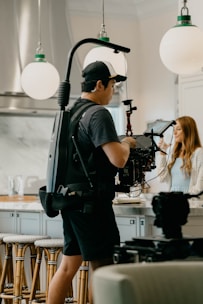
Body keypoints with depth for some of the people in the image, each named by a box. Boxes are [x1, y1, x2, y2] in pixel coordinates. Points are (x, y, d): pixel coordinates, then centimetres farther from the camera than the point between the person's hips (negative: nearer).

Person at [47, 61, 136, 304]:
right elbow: (118, 159, -22)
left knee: (69, 265, 13)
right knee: (101, 267, -1)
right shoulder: (99, 114, -15)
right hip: (92, 201, -9)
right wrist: (126, 143, -2)